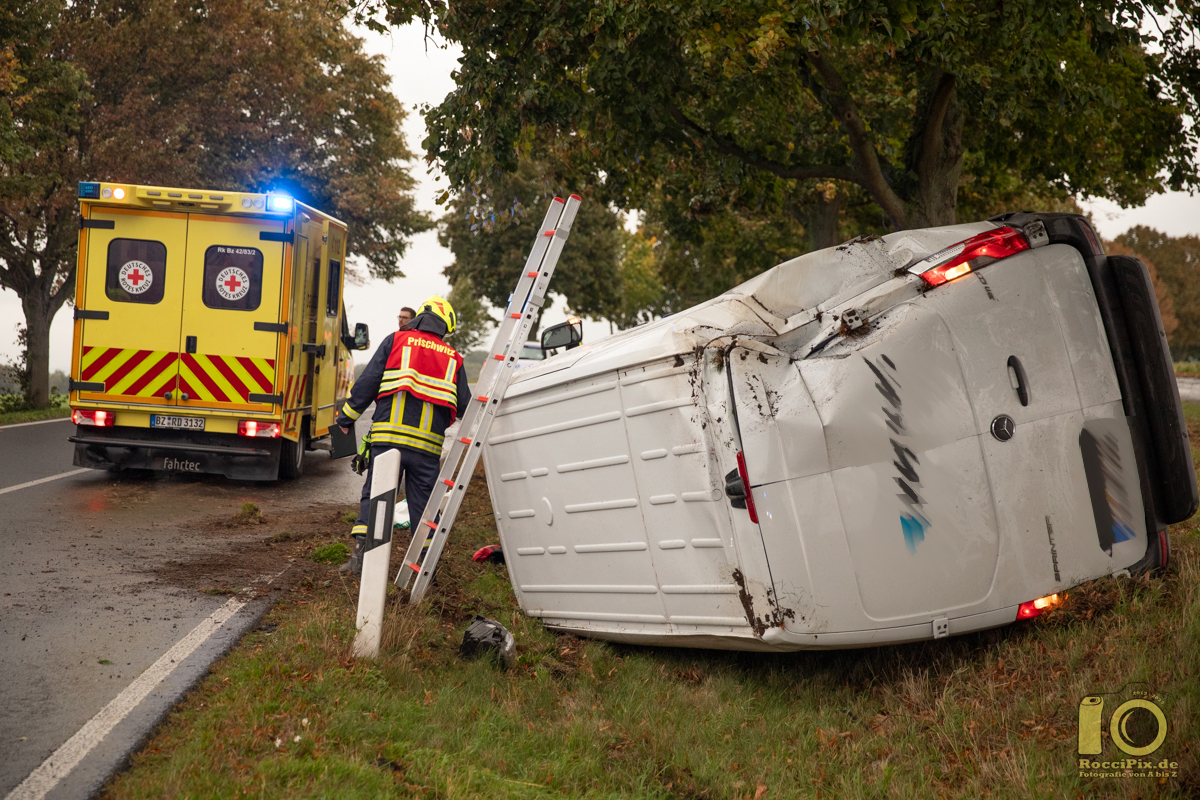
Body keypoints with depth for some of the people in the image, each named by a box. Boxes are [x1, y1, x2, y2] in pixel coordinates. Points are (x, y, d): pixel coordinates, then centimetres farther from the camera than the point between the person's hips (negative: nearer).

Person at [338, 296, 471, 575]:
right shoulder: (453, 358, 15)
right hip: (429, 444, 2)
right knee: (422, 501, 10)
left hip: (388, 436, -2)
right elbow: (464, 406, 15)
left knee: (374, 494, 5)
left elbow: (367, 382, 3)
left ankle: (360, 554, -4)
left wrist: (347, 417, 11)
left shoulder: (396, 341, 7)